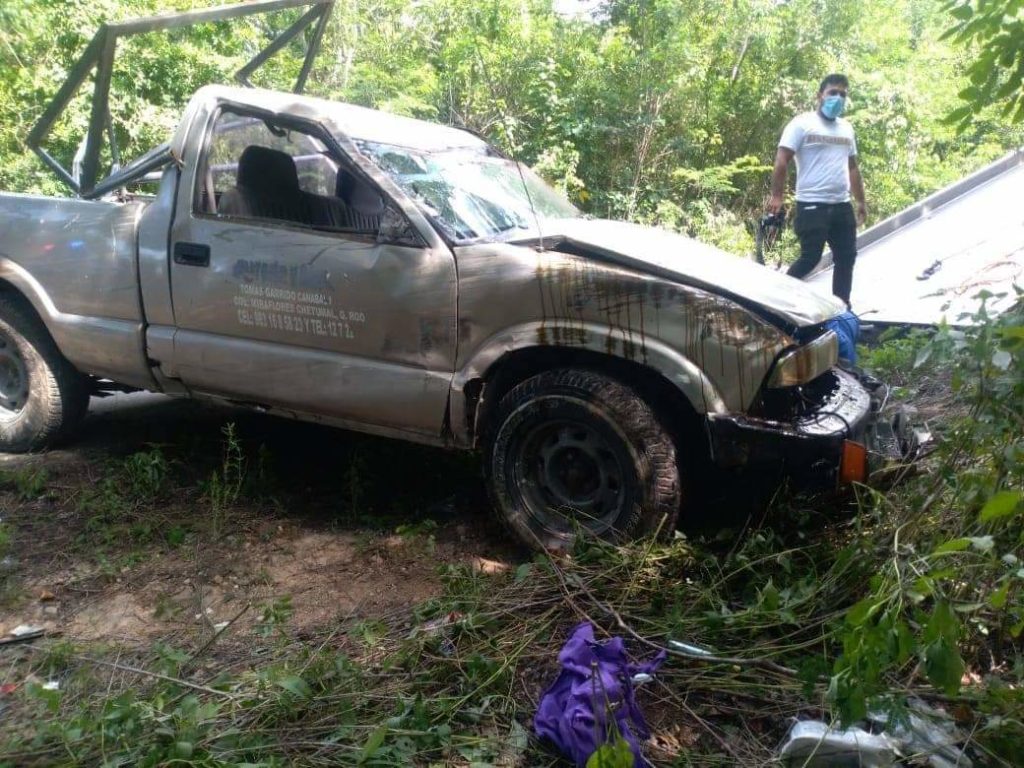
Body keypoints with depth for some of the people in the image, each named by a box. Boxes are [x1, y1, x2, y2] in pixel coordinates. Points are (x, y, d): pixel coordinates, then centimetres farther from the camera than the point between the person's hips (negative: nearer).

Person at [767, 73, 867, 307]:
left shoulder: (846, 128, 18)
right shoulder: (802, 123, -3)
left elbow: (852, 167, 24)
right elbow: (782, 160, -9)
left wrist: (861, 201, 20)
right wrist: (776, 196, -18)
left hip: (842, 206, 7)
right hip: (812, 205, -7)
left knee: (846, 258, 7)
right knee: (810, 258, -10)